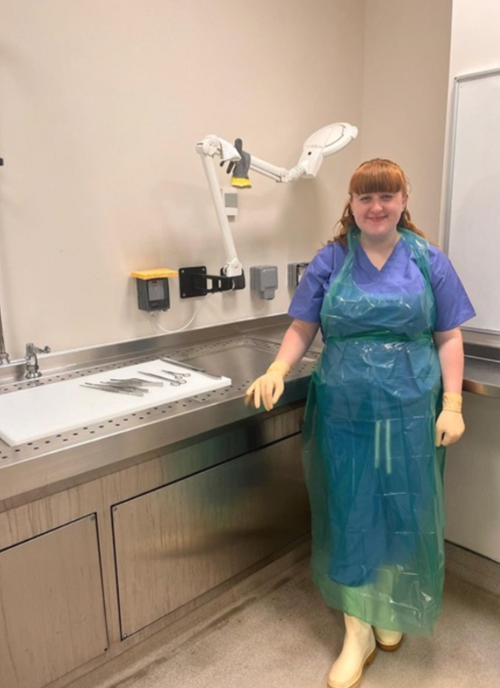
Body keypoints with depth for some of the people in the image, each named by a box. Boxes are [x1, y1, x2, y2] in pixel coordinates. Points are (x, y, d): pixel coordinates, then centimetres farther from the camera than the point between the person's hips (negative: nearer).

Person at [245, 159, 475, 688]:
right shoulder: (329, 262, 2)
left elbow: (448, 338, 3)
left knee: (404, 514, 12)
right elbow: (302, 329, 1)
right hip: (344, 412, 0)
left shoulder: (429, 262, 2)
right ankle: (358, 630, 25)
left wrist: (452, 404, -5)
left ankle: (391, 610, 39)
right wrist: (277, 370, -16)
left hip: (409, 413, 1)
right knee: (349, 515, 6)